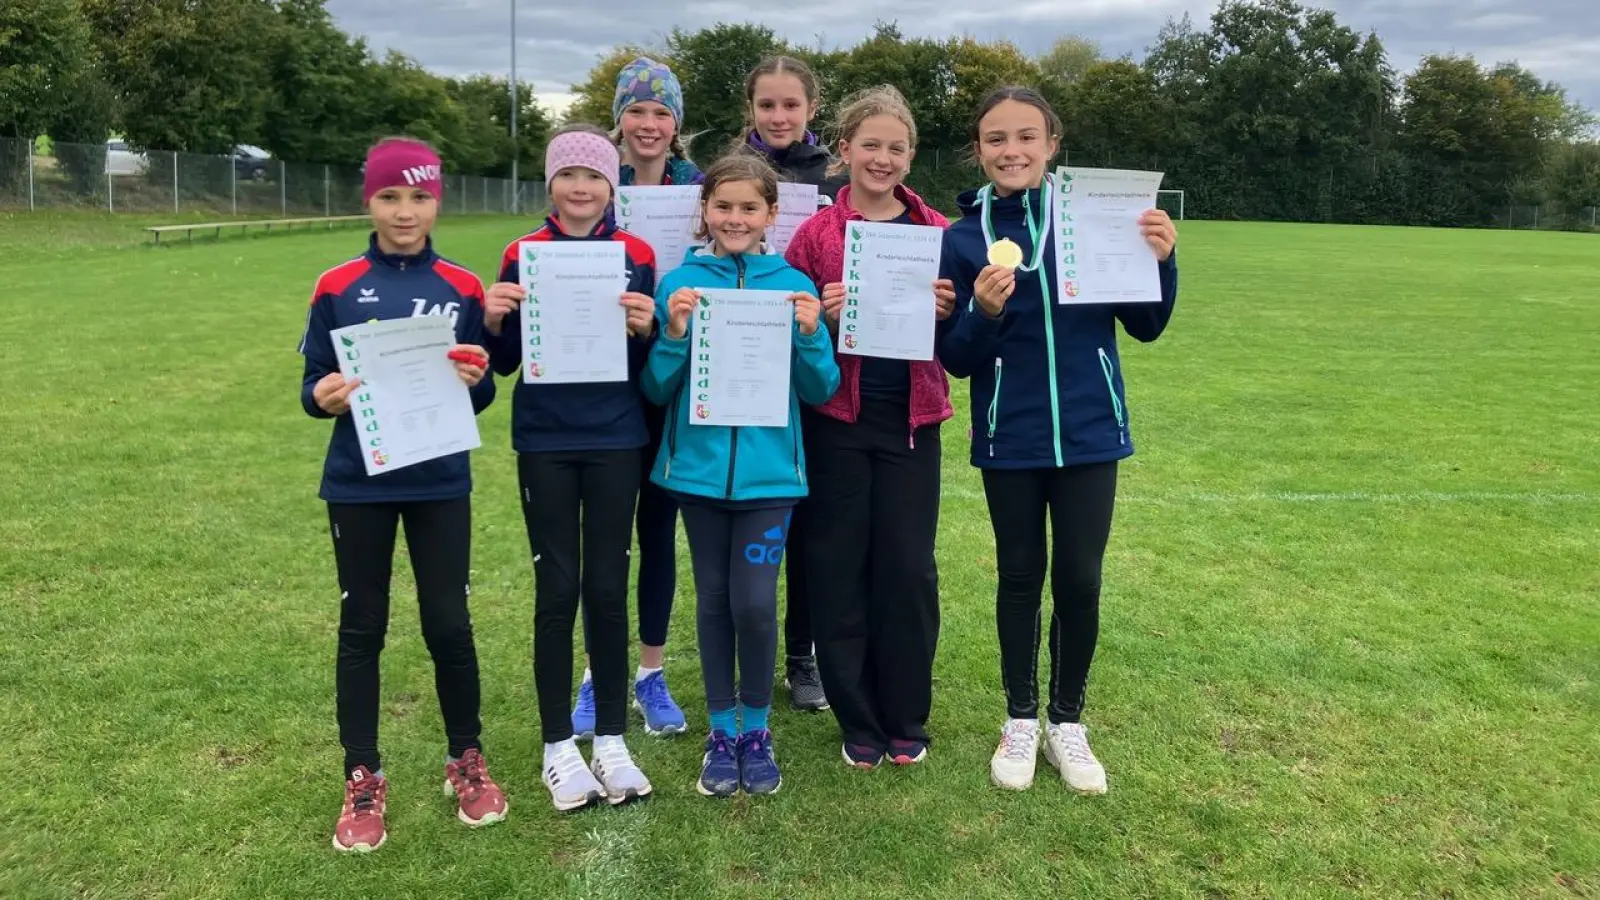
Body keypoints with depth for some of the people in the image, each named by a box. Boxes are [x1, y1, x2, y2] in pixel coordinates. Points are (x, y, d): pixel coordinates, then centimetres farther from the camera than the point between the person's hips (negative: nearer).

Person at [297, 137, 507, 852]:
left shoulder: (463, 289, 1)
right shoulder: (336, 289, -1)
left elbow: (484, 395, 4)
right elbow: (312, 385, 2)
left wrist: (475, 379, -17)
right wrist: (323, 397, -20)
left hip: (440, 483, 0)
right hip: (359, 484, 0)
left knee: (448, 622, 5)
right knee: (361, 627, 8)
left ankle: (466, 761, 26)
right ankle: (363, 780, 22)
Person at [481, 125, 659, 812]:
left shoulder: (636, 256, 2)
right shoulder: (523, 255, 1)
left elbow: (650, 365, 4)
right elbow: (505, 361, 4)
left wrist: (647, 330, -16)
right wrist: (493, 322, -15)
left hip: (615, 443, 1)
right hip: (546, 445, 0)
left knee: (608, 590, 6)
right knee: (557, 592, 4)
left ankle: (611, 739, 20)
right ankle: (558, 746, 17)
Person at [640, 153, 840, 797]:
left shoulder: (794, 286, 1)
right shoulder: (681, 283, 0)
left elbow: (821, 391, 2)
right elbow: (657, 390, 1)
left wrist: (809, 335, -15)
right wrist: (674, 336, -16)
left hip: (768, 470, -1)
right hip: (700, 467, 1)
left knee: (755, 603, -5)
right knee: (714, 600, 10)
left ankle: (756, 728, 18)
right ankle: (721, 729, 27)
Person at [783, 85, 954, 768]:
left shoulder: (936, 232, 6)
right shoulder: (816, 233, 2)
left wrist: (948, 311, -10)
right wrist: (820, 313, -16)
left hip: (912, 420, 1)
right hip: (837, 420, -1)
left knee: (910, 570, 4)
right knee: (838, 571, 4)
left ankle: (906, 719, 22)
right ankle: (858, 721, 20)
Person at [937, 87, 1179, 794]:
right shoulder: (962, 238, -2)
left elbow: (1146, 327, 0)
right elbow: (955, 360, -4)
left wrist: (1160, 262, -17)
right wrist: (984, 313, -22)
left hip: (1088, 432, 0)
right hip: (1009, 439, 0)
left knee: (1079, 579, 7)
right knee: (1020, 577, 12)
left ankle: (1067, 721, 27)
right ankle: (1020, 720, 30)